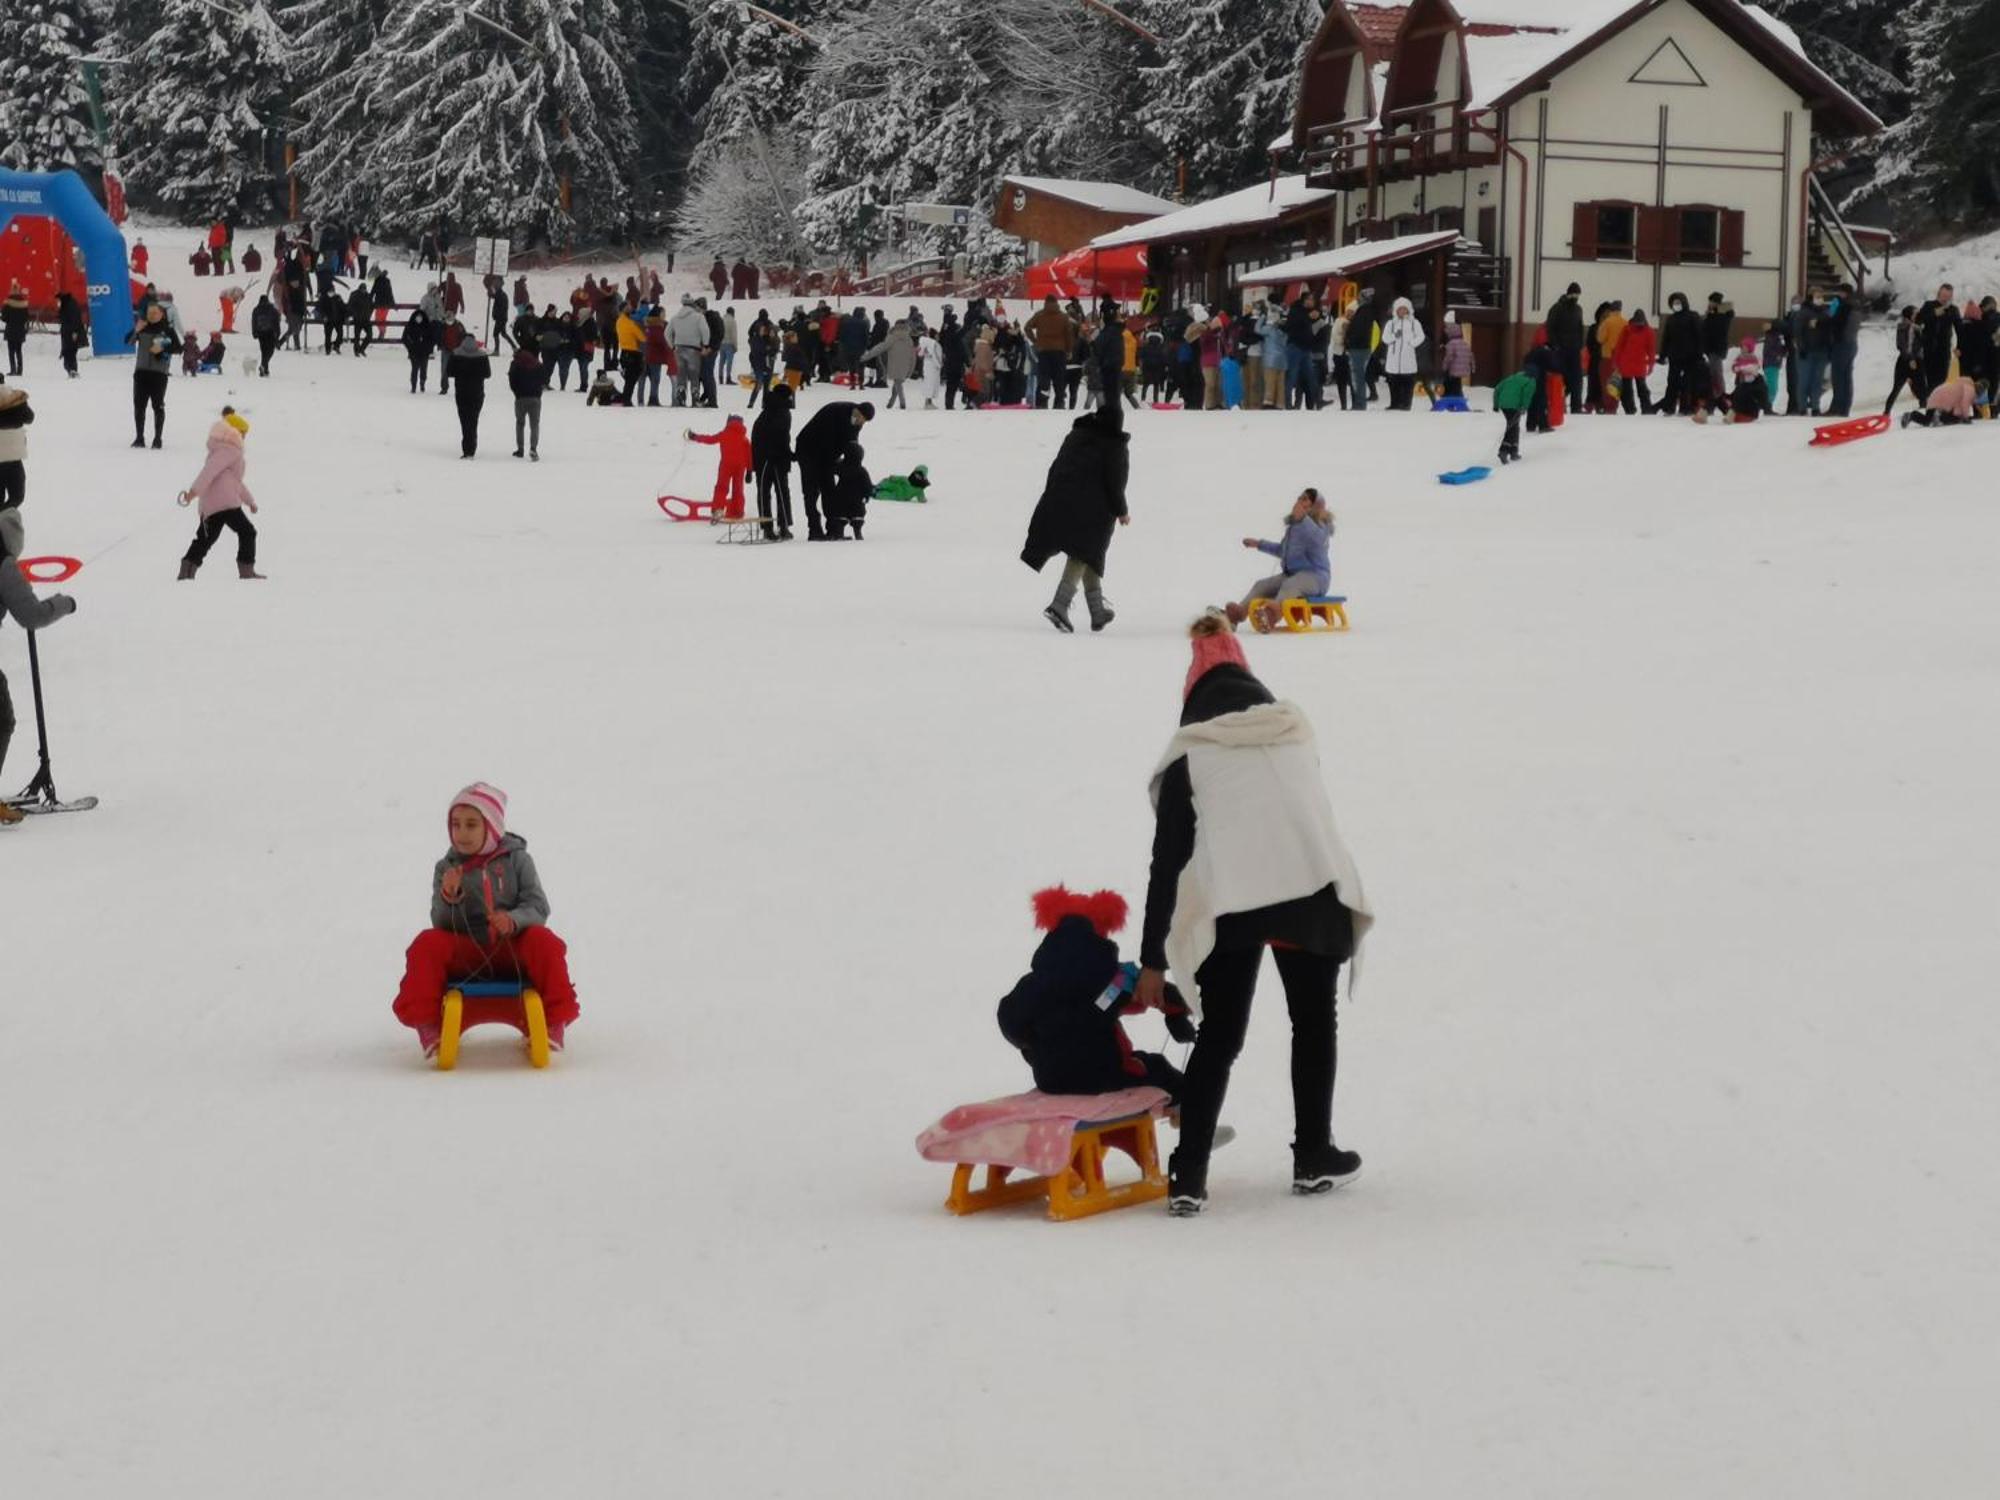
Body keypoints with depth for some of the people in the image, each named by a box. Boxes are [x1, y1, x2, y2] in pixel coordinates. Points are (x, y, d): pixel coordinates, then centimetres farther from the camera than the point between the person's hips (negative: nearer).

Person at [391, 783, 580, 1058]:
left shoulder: (517, 860, 4)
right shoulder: (447, 868, 7)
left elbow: (538, 908, -4)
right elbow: (442, 923, 1)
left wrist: (513, 920, -27)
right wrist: (449, 897, -21)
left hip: (512, 950, -1)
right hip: (465, 952, 1)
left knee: (544, 942, -31)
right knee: (427, 944, -26)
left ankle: (556, 1021, -25)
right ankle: (426, 1024, -23)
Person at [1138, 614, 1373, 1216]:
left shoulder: (1190, 754, 7)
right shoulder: (1295, 731, 17)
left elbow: (1167, 860, 6)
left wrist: (1152, 960, 8)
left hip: (1230, 903, -2)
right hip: (1313, 887, 2)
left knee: (1219, 1037, 4)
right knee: (1313, 1021, 20)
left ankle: (1189, 1176, -5)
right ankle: (1313, 1158, 28)